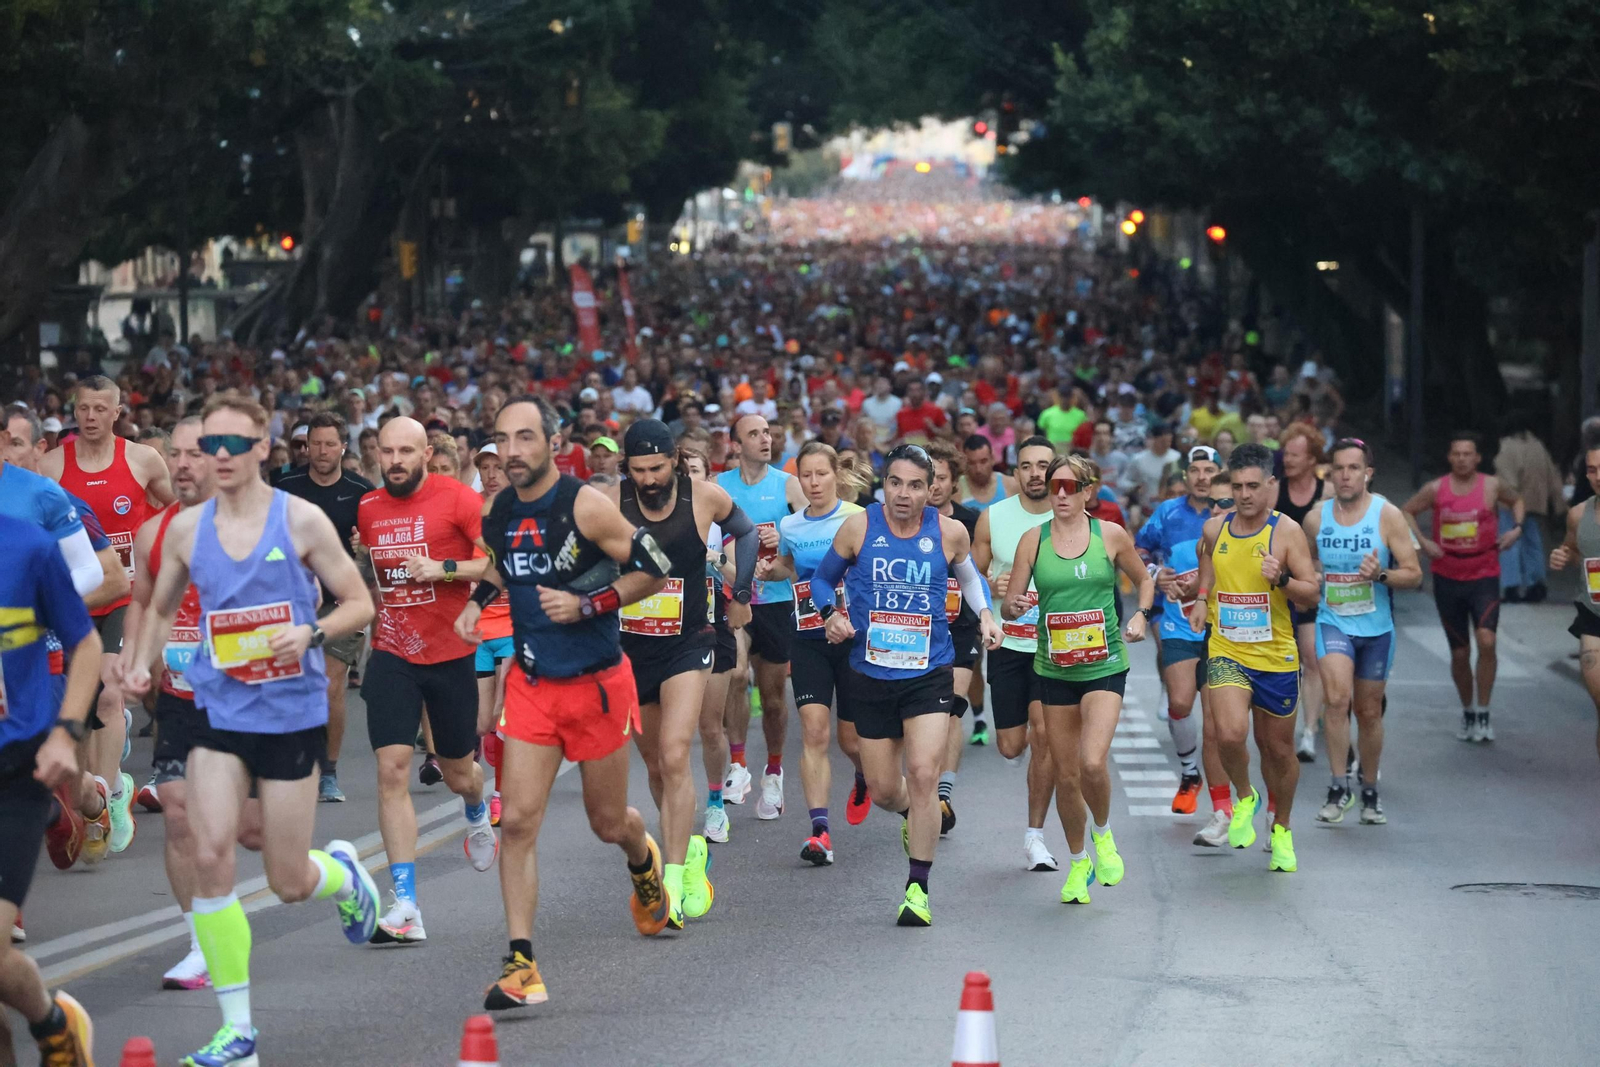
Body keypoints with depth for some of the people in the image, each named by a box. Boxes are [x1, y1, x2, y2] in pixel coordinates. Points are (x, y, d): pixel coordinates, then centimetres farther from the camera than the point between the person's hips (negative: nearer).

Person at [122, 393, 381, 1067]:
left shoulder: (300, 520, -6)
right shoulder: (186, 529, 3)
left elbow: (359, 604, -2)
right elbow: (160, 609, 19)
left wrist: (310, 632, -21)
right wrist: (141, 663, 0)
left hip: (292, 713, -2)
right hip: (218, 709, 2)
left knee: (289, 882, 3)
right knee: (210, 854, -14)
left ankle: (343, 872, 44)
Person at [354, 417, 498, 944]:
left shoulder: (458, 499, -9)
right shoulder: (367, 509, 6)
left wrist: (445, 569, -23)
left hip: (452, 655, -2)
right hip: (392, 657, 2)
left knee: (458, 772, 13)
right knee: (392, 770, -13)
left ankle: (477, 813, 54)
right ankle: (404, 907, -15)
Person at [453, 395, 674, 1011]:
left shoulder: (585, 506, -16)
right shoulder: (497, 513, 1)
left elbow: (654, 572, -11)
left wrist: (587, 604, -20)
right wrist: (478, 600, 6)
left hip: (598, 683, -4)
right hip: (531, 683, 4)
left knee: (608, 824, 11)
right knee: (517, 820, -10)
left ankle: (643, 859, 49)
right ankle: (521, 965, -9)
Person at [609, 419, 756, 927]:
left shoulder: (706, 498, -7)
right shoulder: (609, 505, -11)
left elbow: (745, 531, 14)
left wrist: (741, 593, 13)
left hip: (688, 643, -2)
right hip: (630, 646, 2)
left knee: (674, 757, -19)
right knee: (656, 765, 14)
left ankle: (673, 882, -20)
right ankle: (690, 850, 39)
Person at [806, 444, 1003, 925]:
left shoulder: (949, 532, -1)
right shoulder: (858, 528, -4)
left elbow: (967, 573, 21)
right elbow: (823, 578, 10)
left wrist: (984, 613, 4)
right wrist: (831, 614, -9)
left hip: (929, 673, -1)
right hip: (872, 674, 1)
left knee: (923, 774, -17)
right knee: (883, 790, 8)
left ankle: (918, 888, -8)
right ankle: (914, 815, 47)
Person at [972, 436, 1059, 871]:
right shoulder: (993, 518, -1)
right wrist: (992, 587, -14)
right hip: (1007, 643, 2)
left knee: (1043, 732, -16)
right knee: (1011, 747, 2)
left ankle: (1034, 835, -4)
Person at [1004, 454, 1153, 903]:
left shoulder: (1111, 536, -1)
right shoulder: (1033, 540, 1)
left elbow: (1144, 580, 15)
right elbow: (1008, 606, 3)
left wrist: (1141, 614, -3)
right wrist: (1016, 605, -20)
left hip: (1105, 665, -2)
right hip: (1054, 669, 2)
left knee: (1092, 762, -21)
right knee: (1065, 774, 7)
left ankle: (1103, 836, 9)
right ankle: (1078, 861, 28)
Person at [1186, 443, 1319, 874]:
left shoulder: (1286, 531, -7)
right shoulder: (1214, 528, 2)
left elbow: (1311, 595, -9)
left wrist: (1281, 579, -27)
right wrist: (1202, 598, 13)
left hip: (1276, 658, -1)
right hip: (1226, 653, 1)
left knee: (1278, 749, 10)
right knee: (1230, 735, -22)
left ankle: (1281, 829, 35)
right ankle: (1244, 798, 9)